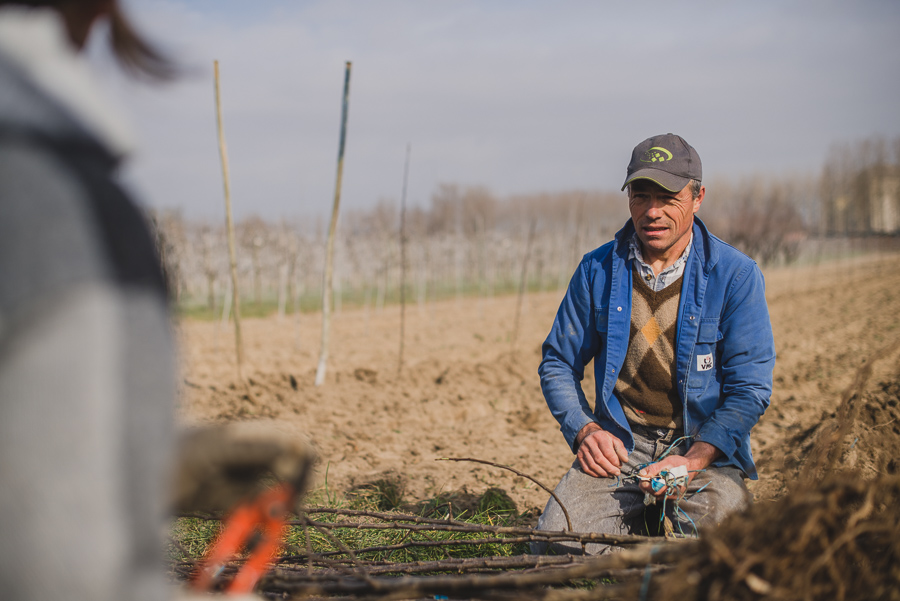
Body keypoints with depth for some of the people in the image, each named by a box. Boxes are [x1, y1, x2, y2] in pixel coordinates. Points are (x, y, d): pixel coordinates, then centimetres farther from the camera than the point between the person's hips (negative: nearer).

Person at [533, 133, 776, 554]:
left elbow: (750, 387, -5)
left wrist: (694, 460, -18)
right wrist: (585, 431, -7)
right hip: (618, 444, 2)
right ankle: (640, 523, 8)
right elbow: (558, 364, 12)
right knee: (556, 546, -22)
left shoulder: (735, 275, -4)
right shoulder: (597, 270, 3)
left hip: (705, 444, -1)